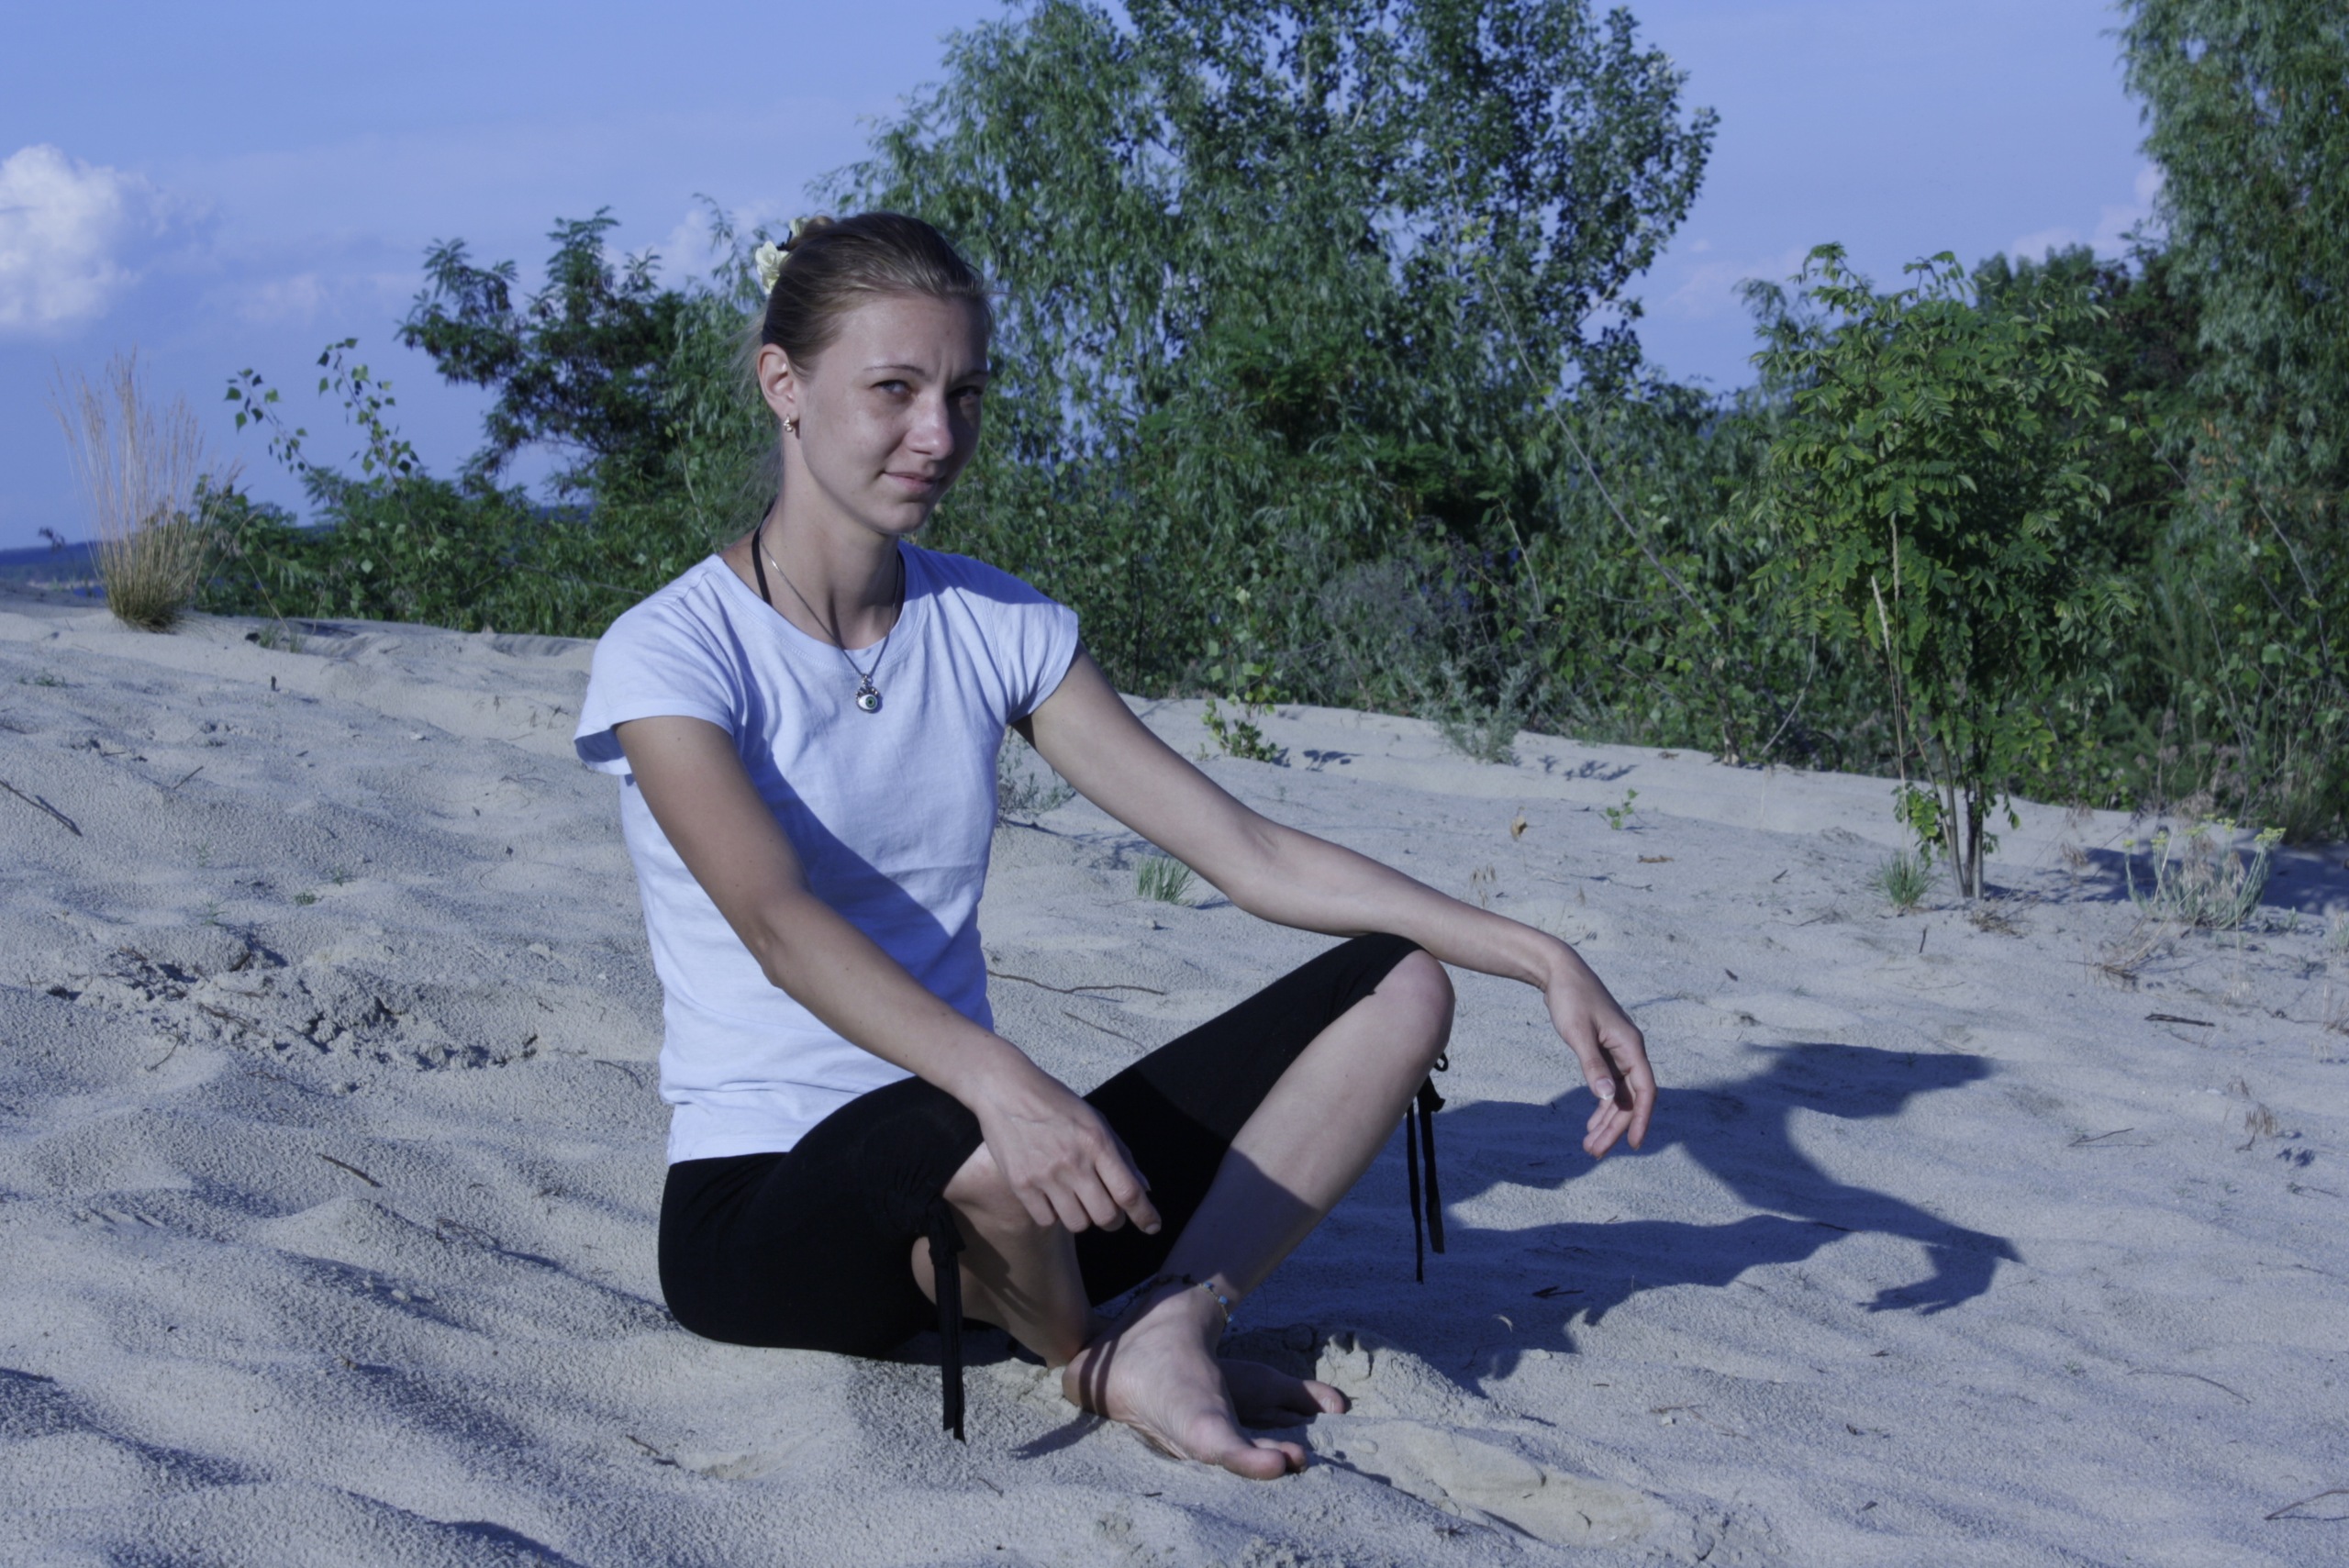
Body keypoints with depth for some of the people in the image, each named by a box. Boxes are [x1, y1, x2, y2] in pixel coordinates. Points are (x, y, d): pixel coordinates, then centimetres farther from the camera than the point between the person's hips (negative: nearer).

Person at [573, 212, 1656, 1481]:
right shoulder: (669, 657, -11)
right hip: (764, 1204, -6)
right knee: (956, 1132, -42)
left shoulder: (997, 627, 6)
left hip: (969, 1169, 6)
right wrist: (1000, 1083, -47)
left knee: (1398, 985, -6)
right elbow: (777, 923, -29)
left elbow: (1247, 852, 3)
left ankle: (1168, 1338, -22)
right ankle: (1086, 1356, -8)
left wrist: (1542, 960, -7)